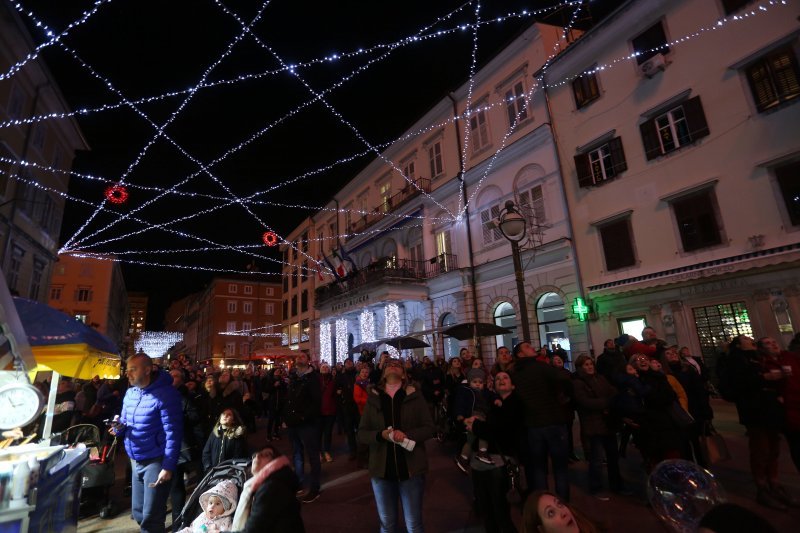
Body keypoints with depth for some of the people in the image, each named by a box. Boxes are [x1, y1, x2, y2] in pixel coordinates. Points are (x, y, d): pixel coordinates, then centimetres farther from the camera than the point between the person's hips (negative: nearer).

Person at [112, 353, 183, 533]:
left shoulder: (165, 394, -20)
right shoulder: (130, 393, 5)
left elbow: (173, 432, -20)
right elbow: (125, 422, 16)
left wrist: (168, 467, -21)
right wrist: (118, 428, -8)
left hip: (156, 461, -8)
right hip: (136, 461, 8)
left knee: (151, 518, 1)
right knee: (138, 513, 21)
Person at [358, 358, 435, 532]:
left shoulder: (414, 395, -3)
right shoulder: (373, 398, 1)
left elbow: (429, 428, -5)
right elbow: (361, 434, -1)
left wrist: (407, 434, -22)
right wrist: (381, 434, -20)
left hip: (411, 467, -1)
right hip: (381, 469, 2)